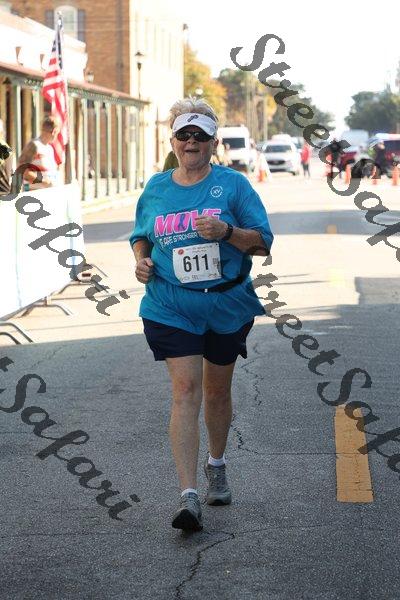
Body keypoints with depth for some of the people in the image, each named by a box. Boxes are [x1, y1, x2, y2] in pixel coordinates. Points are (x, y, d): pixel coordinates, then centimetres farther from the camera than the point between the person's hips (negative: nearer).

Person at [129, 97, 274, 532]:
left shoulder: (233, 185, -2)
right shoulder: (155, 189, 6)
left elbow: (262, 242, -4)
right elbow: (140, 236, 21)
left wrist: (226, 230, -22)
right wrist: (141, 260, -1)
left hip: (227, 305, 0)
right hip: (171, 308, 0)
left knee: (217, 390, 15)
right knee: (185, 390, -12)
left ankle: (216, 464, 42)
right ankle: (188, 496, -17)